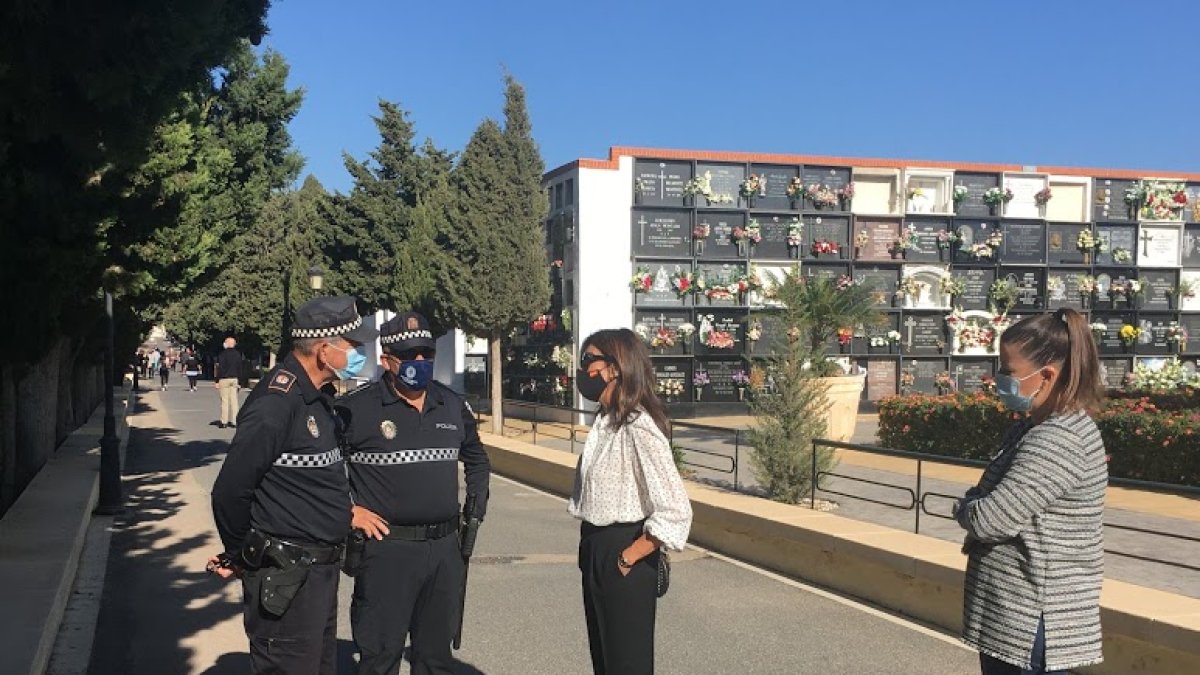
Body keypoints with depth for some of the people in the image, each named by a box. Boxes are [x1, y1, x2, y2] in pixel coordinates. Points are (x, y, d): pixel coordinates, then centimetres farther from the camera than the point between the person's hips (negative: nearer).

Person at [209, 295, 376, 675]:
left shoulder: (316, 401, 10)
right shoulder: (276, 404, -21)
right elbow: (230, 491, -20)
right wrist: (240, 558, -8)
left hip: (321, 571, 10)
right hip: (284, 580, -10)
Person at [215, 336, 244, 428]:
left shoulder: (223, 354, -9)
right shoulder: (238, 354, 7)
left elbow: (220, 368, -11)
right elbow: (240, 368, 11)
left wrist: (217, 380, -8)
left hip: (224, 379, -5)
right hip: (234, 379, 5)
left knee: (224, 400, -2)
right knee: (234, 400, 6)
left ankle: (224, 422, -2)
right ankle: (234, 421, 7)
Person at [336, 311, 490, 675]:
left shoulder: (453, 405, 9)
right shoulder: (357, 408, -10)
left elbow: (476, 458, 25)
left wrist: (476, 507, 14)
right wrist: (347, 511, -9)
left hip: (445, 548, 5)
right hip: (387, 548, -5)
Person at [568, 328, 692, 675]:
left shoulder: (639, 428, -21)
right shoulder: (604, 423, 7)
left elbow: (675, 512, -26)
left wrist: (629, 558, -17)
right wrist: (591, 551, 7)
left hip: (621, 559, -9)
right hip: (596, 553, 9)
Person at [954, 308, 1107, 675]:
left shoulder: (1057, 441, -23)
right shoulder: (1037, 427, 9)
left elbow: (989, 519, -26)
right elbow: (991, 495, 17)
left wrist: (964, 507, -5)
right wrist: (975, 505, -5)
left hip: (1030, 626, -10)